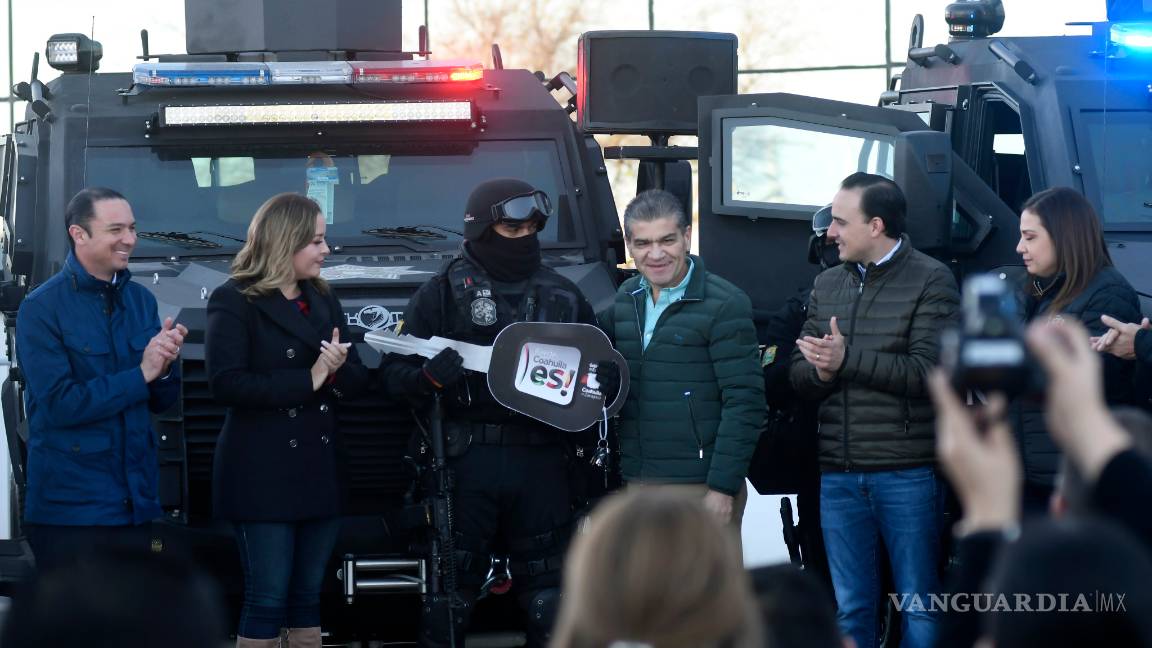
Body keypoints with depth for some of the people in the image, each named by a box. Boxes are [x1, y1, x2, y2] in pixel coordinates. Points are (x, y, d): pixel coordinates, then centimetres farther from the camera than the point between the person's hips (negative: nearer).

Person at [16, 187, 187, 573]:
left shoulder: (141, 300, 10)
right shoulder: (42, 309, -9)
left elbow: (161, 402, 13)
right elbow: (60, 404, -17)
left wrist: (165, 367, -10)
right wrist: (141, 374, -15)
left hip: (135, 505, 6)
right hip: (71, 509, -6)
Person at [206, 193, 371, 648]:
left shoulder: (323, 299, 14)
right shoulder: (235, 301, -7)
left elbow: (358, 380, 12)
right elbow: (226, 383, -19)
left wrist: (337, 370, -12)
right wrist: (308, 380, -17)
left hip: (320, 468, 7)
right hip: (263, 473, -7)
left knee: (308, 597, 9)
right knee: (267, 600, -6)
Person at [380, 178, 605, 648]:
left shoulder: (562, 295, 15)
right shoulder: (443, 292, 4)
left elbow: (603, 362, 20)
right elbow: (395, 373, 1)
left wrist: (592, 385, -3)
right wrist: (429, 377, -21)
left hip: (542, 464, 3)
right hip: (466, 462, -3)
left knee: (547, 593, 8)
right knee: (451, 588, -2)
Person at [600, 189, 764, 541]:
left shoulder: (725, 304, -9)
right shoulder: (626, 299, 11)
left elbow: (745, 403, -12)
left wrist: (723, 487, -15)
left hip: (702, 487, -6)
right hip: (638, 483, 6)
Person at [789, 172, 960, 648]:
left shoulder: (930, 281, -4)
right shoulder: (827, 285, 15)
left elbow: (928, 372, -14)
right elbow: (800, 373, 12)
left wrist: (847, 359, -16)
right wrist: (819, 371, -11)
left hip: (906, 474, -5)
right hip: (839, 474, 5)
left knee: (919, 605, 0)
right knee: (850, 608, 10)